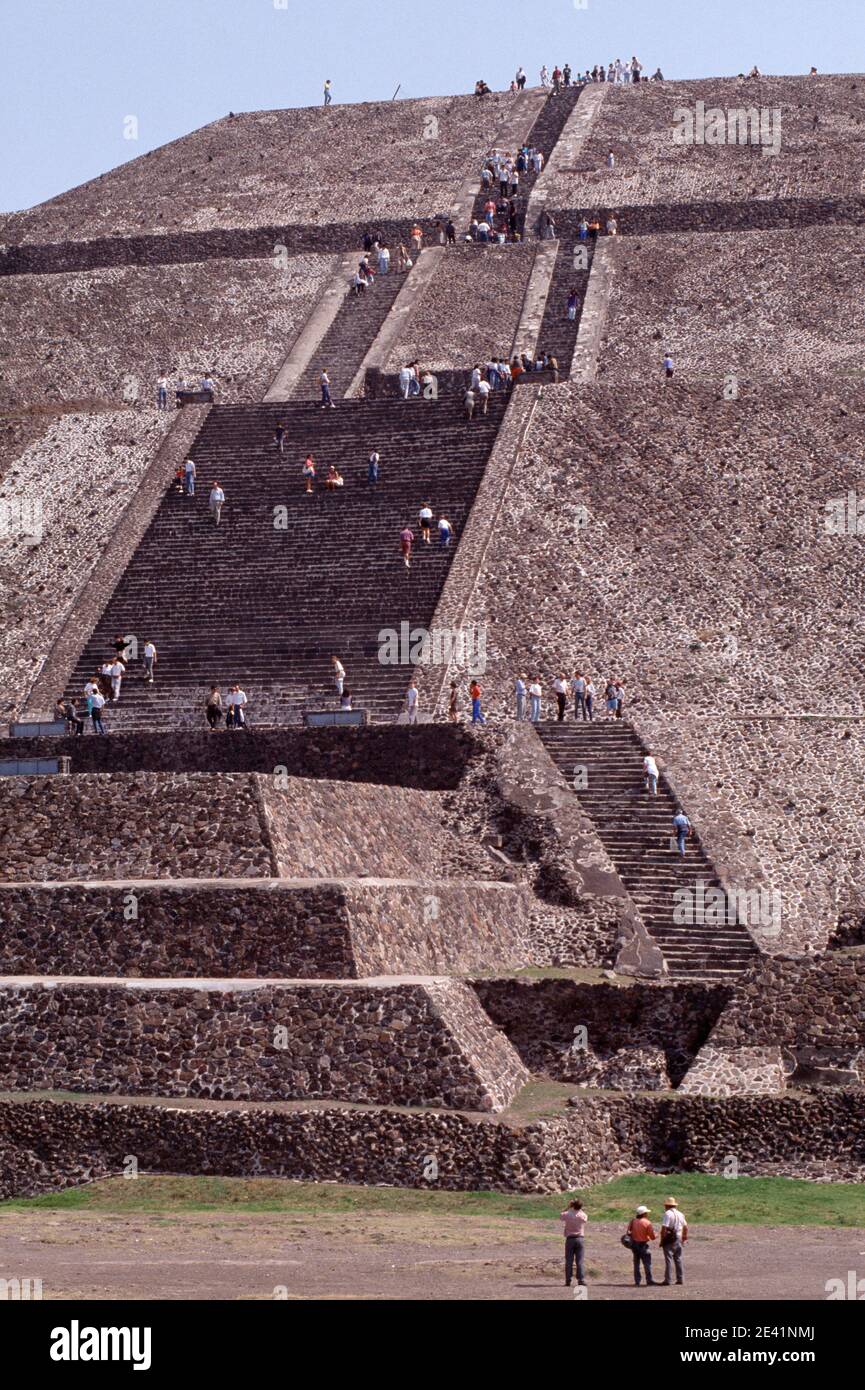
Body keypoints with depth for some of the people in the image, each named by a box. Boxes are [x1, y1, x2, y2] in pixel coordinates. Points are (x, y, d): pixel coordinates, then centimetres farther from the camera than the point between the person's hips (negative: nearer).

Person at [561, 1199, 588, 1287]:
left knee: (569, 1261, 3)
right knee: (580, 1260, 0)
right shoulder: (583, 1216, -3)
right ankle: (581, 1279, -8)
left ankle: (568, 1281, 1)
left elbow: (561, 1216, 16)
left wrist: (568, 1207, 14)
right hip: (580, 1239, 0)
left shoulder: (568, 1214, -6)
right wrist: (579, 1208, 18)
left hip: (570, 1239, 0)